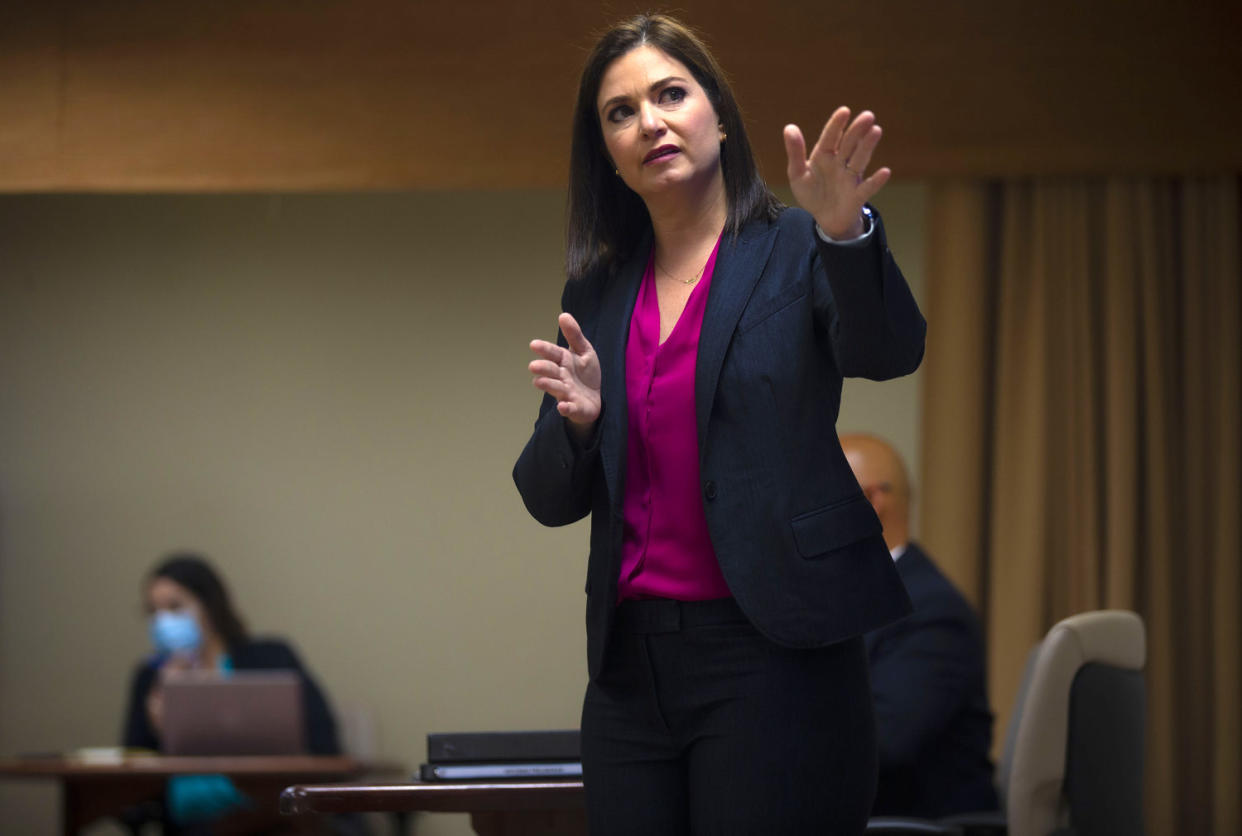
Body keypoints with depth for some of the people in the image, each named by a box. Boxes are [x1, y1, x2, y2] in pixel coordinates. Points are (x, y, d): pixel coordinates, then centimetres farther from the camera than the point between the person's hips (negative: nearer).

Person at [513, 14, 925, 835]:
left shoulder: (798, 250, 2)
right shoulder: (596, 292, 13)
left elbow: (889, 351, -18)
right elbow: (551, 501, 12)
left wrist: (845, 231, -36)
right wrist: (577, 420, -10)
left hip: (771, 653, -4)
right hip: (631, 665, 4)